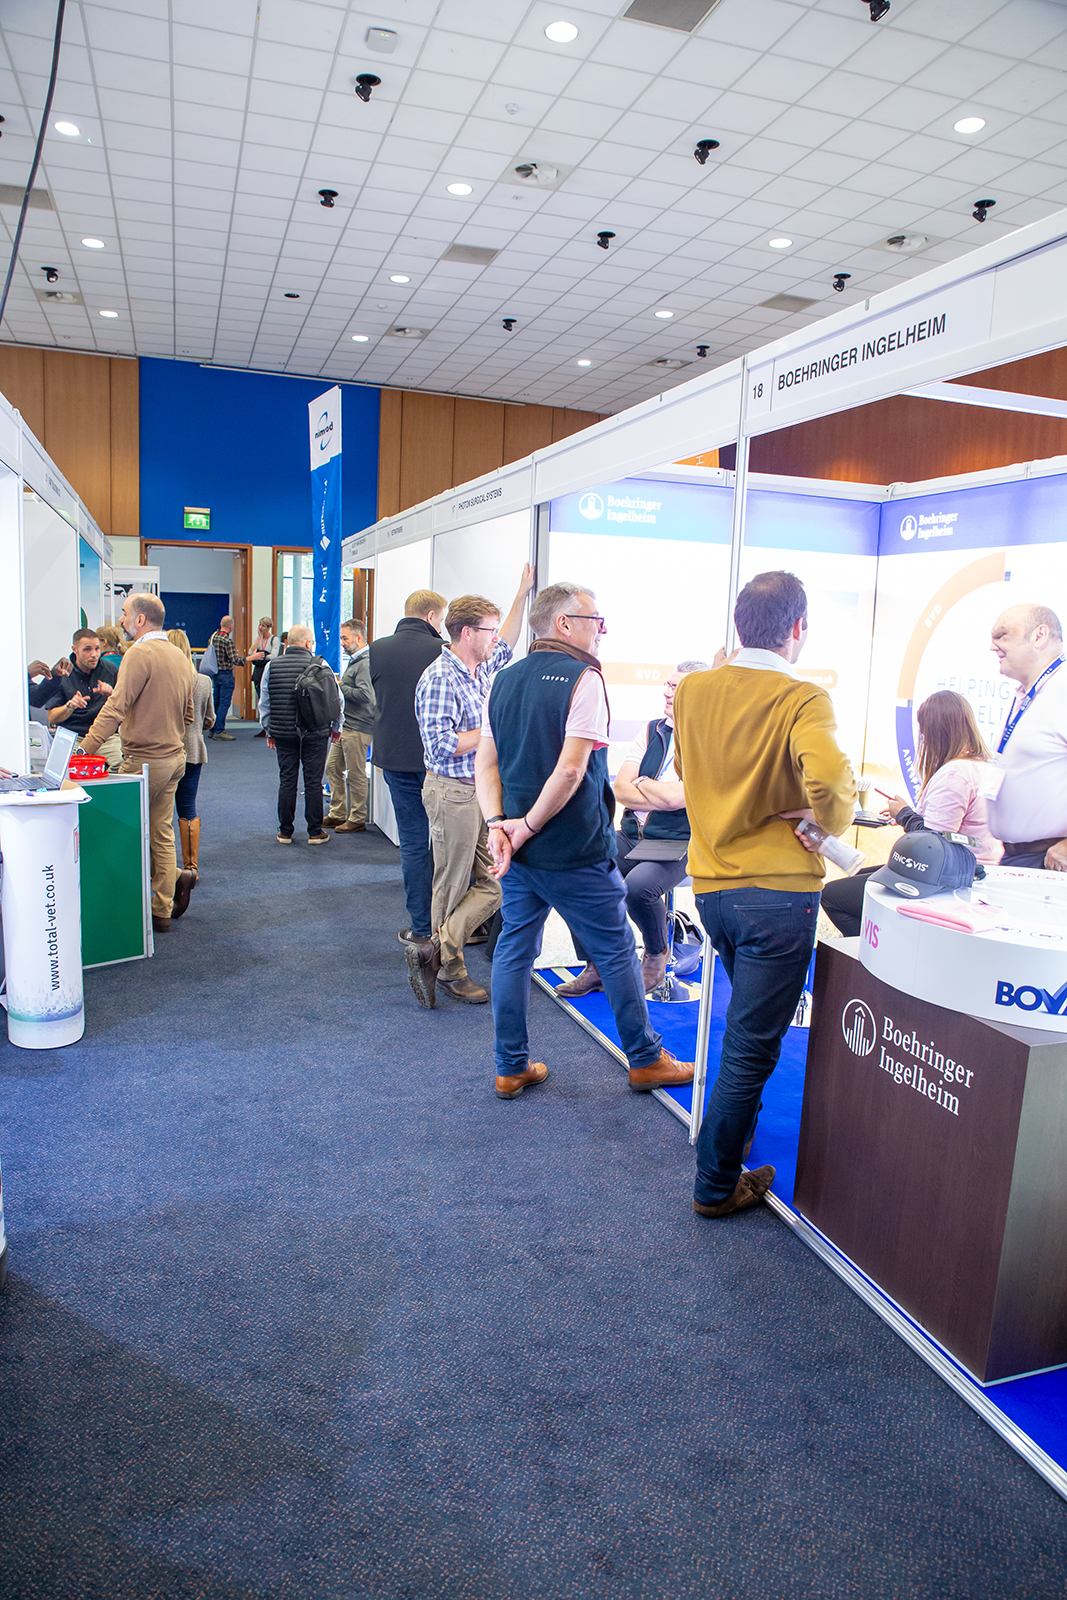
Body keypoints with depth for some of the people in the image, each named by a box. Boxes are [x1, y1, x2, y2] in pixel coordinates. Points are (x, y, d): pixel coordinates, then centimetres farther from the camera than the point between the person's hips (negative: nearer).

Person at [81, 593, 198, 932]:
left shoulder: (140, 654, -15)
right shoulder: (179, 657, 12)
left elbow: (115, 708, -22)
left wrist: (85, 748, -22)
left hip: (144, 760, -8)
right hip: (174, 756, 8)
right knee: (160, 834, 11)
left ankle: (174, 877, 2)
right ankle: (161, 912, 11)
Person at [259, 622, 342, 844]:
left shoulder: (272, 665, 2)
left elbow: (264, 702, 8)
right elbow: (336, 699, -3)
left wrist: (269, 730, 19)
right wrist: (336, 727, 10)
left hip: (283, 732, 3)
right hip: (315, 733, -3)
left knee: (287, 781, 10)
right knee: (313, 782, 4)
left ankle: (285, 832, 15)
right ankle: (315, 832, 10)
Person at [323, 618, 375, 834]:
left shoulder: (365, 663, -16)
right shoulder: (355, 660, 17)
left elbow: (364, 694, -27)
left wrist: (340, 687, -16)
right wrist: (340, 685, 8)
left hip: (358, 728, -11)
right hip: (345, 726, 11)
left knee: (355, 774, -1)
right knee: (332, 768, 14)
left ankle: (357, 820, 10)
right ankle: (337, 814, 23)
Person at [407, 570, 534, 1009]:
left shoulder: (482, 668, 10)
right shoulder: (439, 678, -15)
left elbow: (506, 646, 33)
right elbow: (443, 746, -23)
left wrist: (523, 594, 32)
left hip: (484, 791, 8)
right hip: (453, 792, -8)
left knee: (493, 885, 5)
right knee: (452, 888, 2)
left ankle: (438, 954, 12)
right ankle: (447, 966, 13)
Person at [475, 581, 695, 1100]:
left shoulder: (503, 680, 9)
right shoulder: (583, 679, -13)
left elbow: (485, 762, 4)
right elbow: (571, 770, -21)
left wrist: (498, 825, -5)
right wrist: (528, 827, -13)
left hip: (515, 848, 7)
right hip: (576, 852, -6)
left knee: (514, 948, 14)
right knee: (616, 950, 9)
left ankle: (511, 1068, 22)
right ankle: (645, 1059, 23)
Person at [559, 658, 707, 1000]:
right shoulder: (652, 730, 12)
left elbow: (676, 797, -20)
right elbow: (620, 790, 5)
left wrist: (642, 783, -2)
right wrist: (661, 797, -9)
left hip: (678, 846, -5)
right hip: (631, 836, 6)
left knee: (638, 886, -34)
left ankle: (656, 957, 0)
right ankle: (596, 967, -1)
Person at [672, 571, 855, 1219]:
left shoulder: (694, 688, 4)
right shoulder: (803, 699, -14)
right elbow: (828, 779, -31)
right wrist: (836, 818, -12)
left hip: (711, 882, 6)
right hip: (778, 891, -6)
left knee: (750, 1022, 29)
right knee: (751, 1047, 6)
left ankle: (735, 1132, 45)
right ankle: (717, 1184, 20)